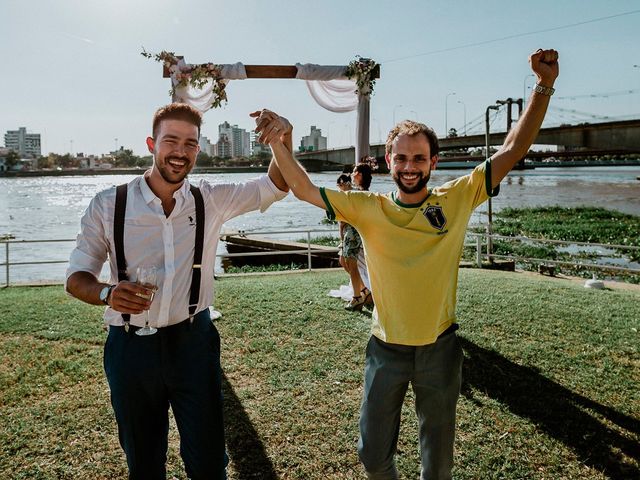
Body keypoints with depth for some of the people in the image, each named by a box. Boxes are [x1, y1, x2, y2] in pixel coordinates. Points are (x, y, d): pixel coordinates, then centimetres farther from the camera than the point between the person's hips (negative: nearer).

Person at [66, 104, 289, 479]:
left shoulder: (210, 201, -1)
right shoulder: (108, 205, -6)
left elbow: (275, 186, 1)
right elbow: (77, 277, -2)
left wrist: (283, 138, -19)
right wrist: (106, 292, -26)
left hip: (193, 341, 1)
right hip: (131, 347, 0)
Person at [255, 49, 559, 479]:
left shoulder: (457, 199, -8)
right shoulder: (369, 208, -8)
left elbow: (512, 150, -9)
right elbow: (305, 190, -10)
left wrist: (544, 87, -16)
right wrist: (277, 143, -21)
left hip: (440, 349, 0)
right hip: (387, 349, 1)